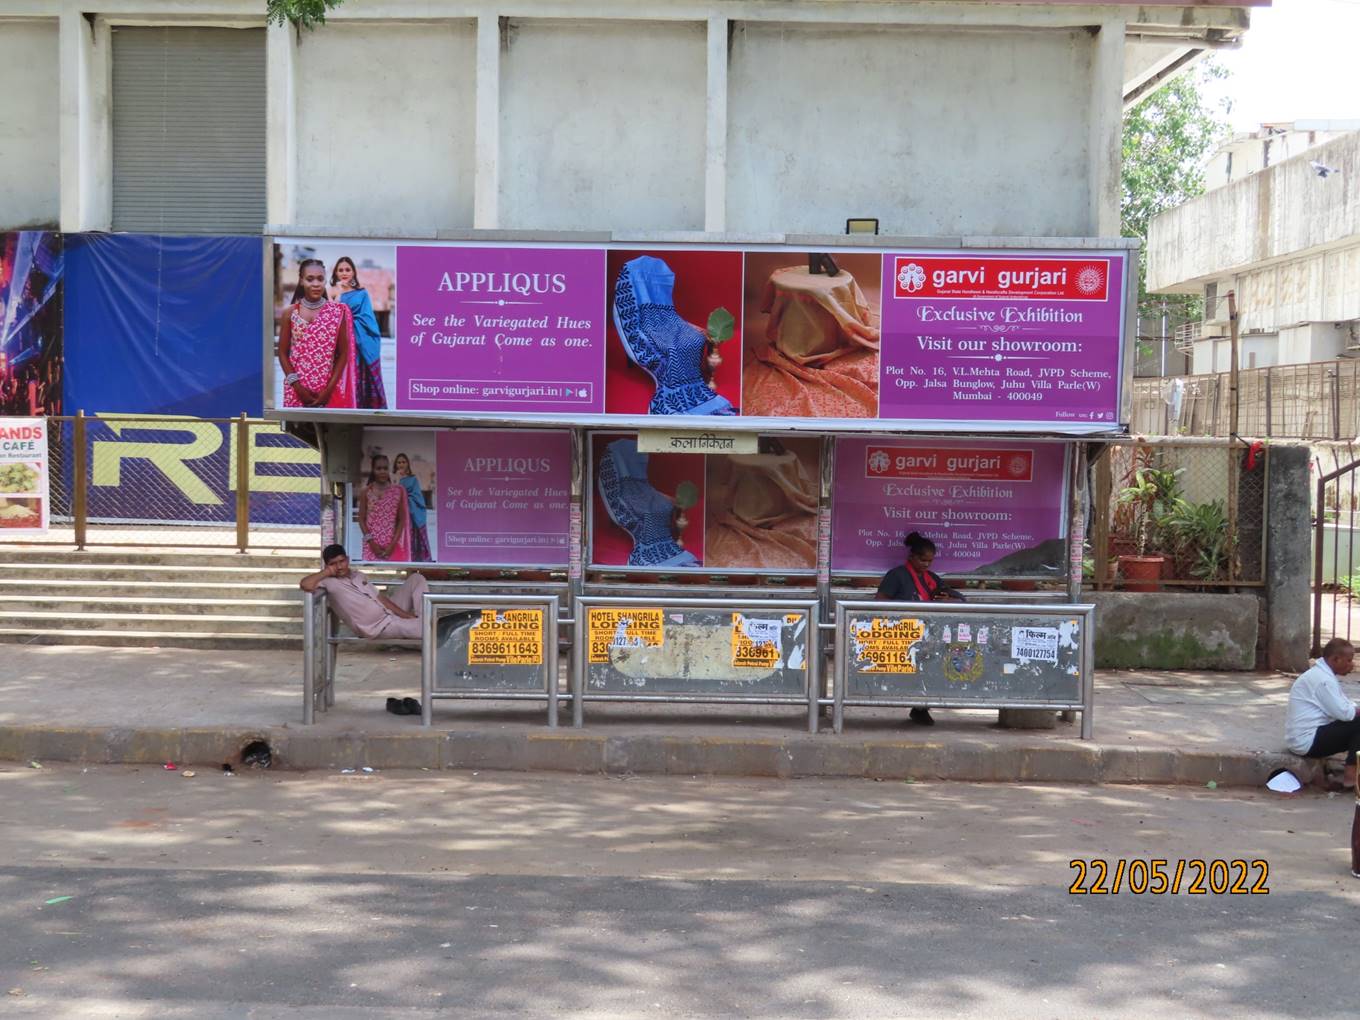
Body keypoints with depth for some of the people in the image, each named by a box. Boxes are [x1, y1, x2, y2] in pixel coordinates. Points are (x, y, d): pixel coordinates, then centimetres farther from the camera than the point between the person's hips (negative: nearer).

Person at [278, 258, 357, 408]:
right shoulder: (290, 313, 2)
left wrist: (329, 389, -8)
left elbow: (343, 353, 0)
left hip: (328, 392, -1)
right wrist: (298, 387, -7)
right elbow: (283, 353, 4)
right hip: (297, 391, 1)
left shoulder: (338, 312, 0)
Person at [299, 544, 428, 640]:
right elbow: (305, 585, -29)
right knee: (423, 628, -27)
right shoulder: (329, 582, -8)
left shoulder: (358, 575, 14)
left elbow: (380, 598, 12)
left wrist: (407, 615, 1)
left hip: (391, 613, 8)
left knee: (416, 578, 3)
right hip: (379, 627, -8)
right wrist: (327, 571, -14)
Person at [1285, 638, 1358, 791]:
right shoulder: (1323, 679, -19)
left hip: (1303, 737, 11)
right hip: (1308, 741, -11)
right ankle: (1351, 775, -10)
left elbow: (1340, 706, 17)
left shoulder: (1321, 674, 14)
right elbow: (1344, 713, -22)